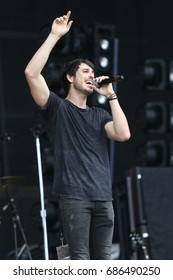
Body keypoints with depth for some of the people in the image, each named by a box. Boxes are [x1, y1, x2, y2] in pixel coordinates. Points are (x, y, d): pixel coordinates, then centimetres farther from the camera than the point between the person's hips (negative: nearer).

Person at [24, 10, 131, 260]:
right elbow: (31, 73, -8)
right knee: (80, 260, -8)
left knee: (103, 260, 4)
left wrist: (111, 95, 4)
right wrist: (55, 36, -8)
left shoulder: (99, 115, 19)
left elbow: (123, 135, 1)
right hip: (74, 195, -5)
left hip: (103, 196, 5)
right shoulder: (57, 107, 7)